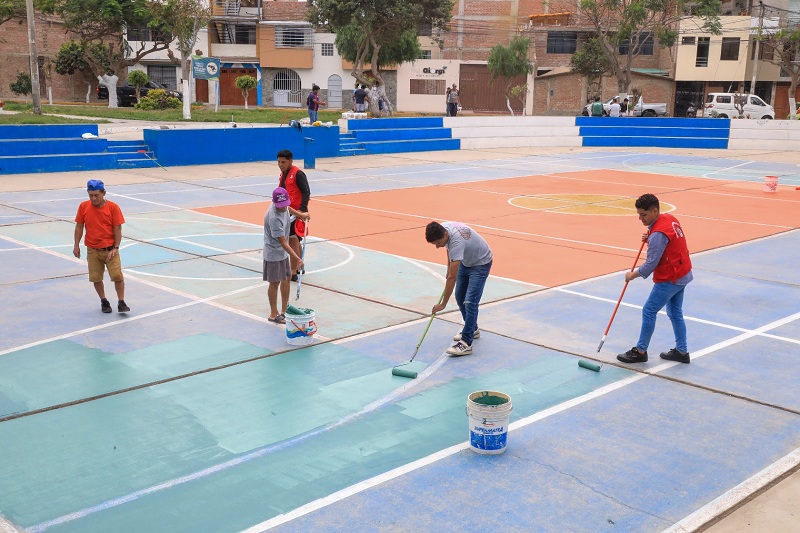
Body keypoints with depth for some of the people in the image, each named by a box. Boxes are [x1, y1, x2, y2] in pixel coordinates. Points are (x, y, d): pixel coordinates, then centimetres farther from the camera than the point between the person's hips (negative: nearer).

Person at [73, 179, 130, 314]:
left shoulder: (113, 207, -8)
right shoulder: (83, 207, -1)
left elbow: (117, 229, -6)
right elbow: (79, 226, 6)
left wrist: (115, 248, -10)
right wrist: (76, 245, 4)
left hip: (110, 250, -2)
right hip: (93, 250, 2)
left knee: (117, 276, -10)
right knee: (96, 278, 7)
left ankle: (121, 302, 2)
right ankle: (103, 301, 25)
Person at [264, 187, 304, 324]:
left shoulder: (283, 207, -8)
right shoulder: (274, 218, -33)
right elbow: (283, 243, -31)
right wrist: (297, 258, -33)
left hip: (283, 252, 9)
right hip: (274, 254, -9)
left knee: (287, 278, 15)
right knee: (275, 282, 1)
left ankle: (284, 310, 28)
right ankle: (274, 314, 13)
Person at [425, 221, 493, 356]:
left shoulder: (456, 242, -41)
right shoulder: (441, 228, -18)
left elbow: (452, 278, -38)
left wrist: (443, 304, -34)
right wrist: (449, 268, 11)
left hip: (480, 263, -9)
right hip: (466, 261, 9)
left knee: (470, 302, -17)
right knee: (459, 297, 13)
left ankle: (466, 343, -17)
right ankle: (473, 329, 30)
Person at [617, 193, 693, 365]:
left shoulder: (658, 233, -25)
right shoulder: (670, 218, 4)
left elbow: (651, 263, -22)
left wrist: (633, 275, -8)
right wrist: (650, 238, 2)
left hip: (669, 279, -10)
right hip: (683, 274, 10)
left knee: (649, 311, -1)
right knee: (675, 312, 17)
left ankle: (640, 352, 8)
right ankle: (681, 351, 23)